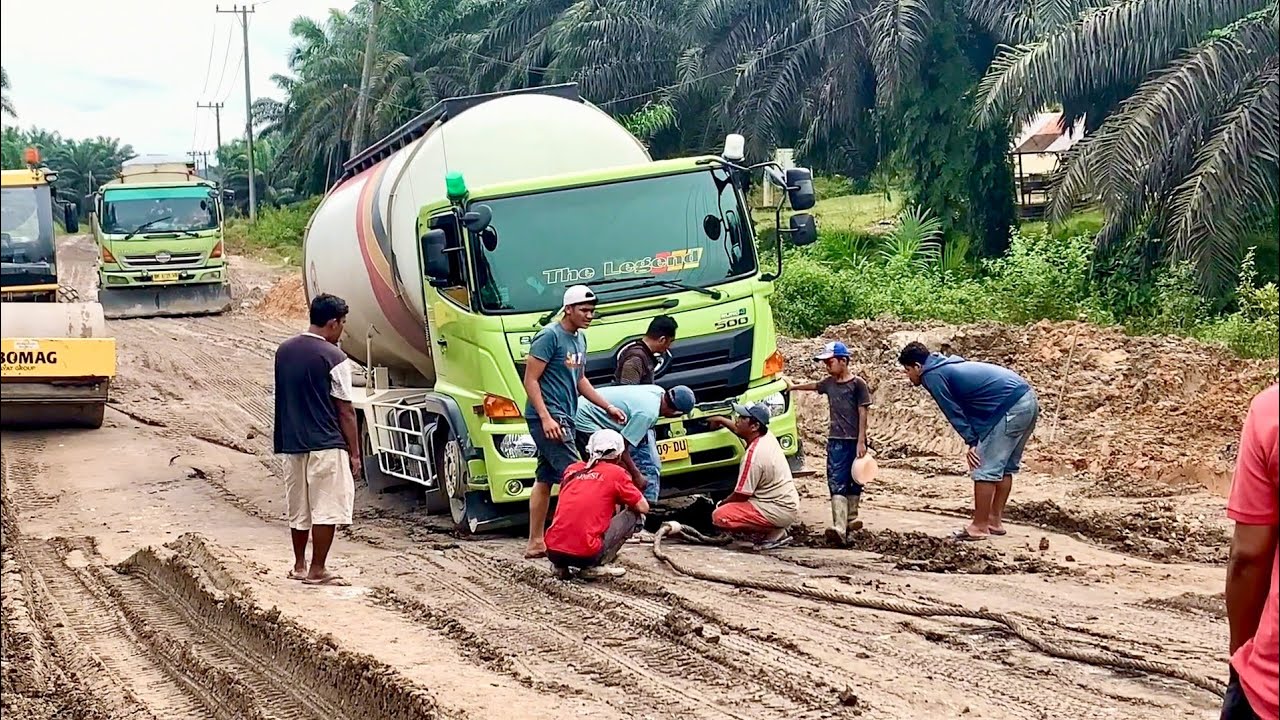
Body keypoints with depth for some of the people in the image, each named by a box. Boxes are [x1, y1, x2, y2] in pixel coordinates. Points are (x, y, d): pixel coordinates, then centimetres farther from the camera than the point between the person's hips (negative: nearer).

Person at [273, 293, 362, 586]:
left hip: (291, 444, 7)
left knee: (299, 507, 16)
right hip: (326, 445, -7)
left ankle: (300, 565, 26)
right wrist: (355, 453, -3)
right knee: (326, 509, 0)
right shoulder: (334, 358, -12)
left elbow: (284, 397, 14)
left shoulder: (284, 350, 8)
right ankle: (317, 571, 0)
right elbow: (345, 411, -9)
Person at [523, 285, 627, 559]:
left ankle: (535, 543, 16)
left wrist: (608, 407, 19)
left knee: (545, 479, 11)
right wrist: (546, 418, -23)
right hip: (547, 417, -9)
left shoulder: (579, 339, 15)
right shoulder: (550, 336, -13)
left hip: (563, 418, 9)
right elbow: (530, 380, -15)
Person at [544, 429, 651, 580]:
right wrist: (627, 502, 29)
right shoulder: (616, 473, 3)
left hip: (552, 552, 5)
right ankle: (596, 566, 0)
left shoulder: (572, 469, 17)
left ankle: (561, 566, 15)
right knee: (631, 515, 12)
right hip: (585, 554, -5)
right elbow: (644, 508, 8)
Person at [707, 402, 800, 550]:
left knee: (719, 516, -18)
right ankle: (778, 533, 13)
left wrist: (721, 504, 2)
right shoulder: (767, 437, 3)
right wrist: (721, 420, 28)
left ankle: (773, 534, -8)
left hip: (777, 511, -10)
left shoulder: (754, 455, -22)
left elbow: (741, 495, -14)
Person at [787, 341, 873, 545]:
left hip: (854, 441, -3)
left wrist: (861, 442, -13)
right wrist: (793, 387, 49)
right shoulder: (829, 383, 10)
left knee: (854, 483, 8)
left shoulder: (858, 384, -5)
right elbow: (813, 386, 32)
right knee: (837, 485, -9)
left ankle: (851, 519, 28)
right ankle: (839, 528, -19)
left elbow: (862, 413, -7)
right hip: (835, 441, 3)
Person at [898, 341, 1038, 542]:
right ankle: (995, 520, 23)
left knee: (986, 468, -4)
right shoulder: (949, 365, 24)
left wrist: (972, 442, -5)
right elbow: (965, 407, 21)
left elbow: (954, 411, -7)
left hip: (1010, 408, -10)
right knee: (1005, 466, 17)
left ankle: (979, 526, 0)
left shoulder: (933, 375, -4)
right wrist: (977, 441, 14)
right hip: (1028, 399, 10)